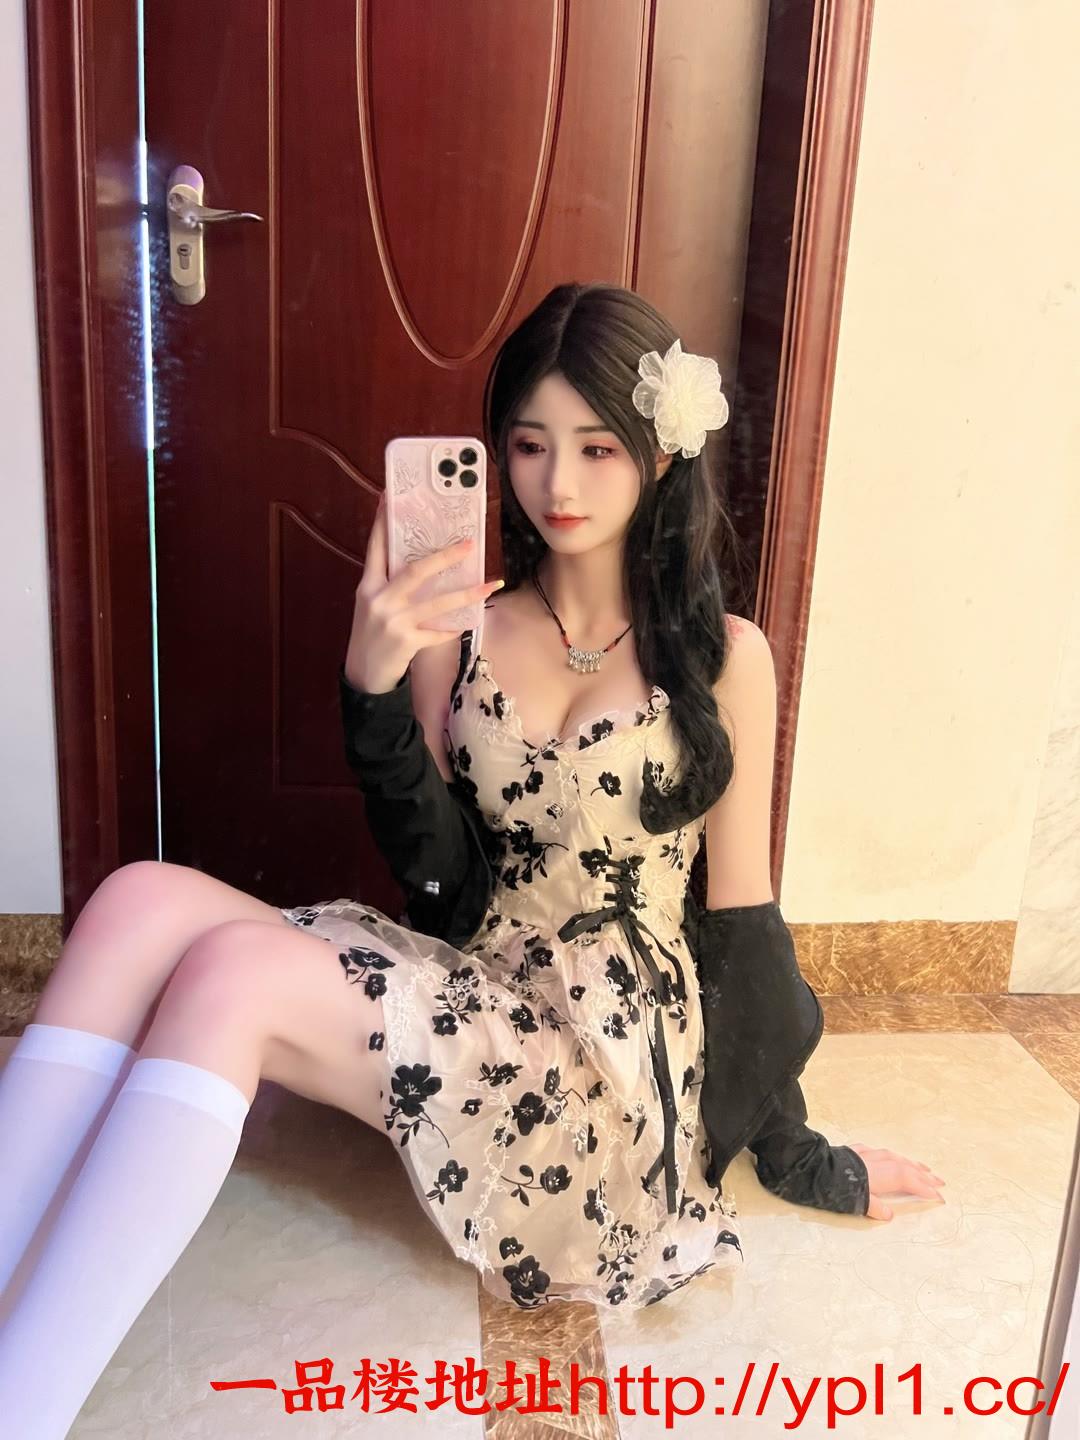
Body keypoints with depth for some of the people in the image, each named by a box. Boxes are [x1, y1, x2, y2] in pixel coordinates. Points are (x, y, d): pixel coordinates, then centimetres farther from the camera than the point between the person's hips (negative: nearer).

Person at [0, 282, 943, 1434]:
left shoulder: (723, 654, -2)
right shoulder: (460, 629, 6)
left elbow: (740, 907, 4)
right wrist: (372, 687, -10)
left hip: (615, 1051, -4)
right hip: (465, 997, 4)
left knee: (230, 971, -28)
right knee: (141, 903, -21)